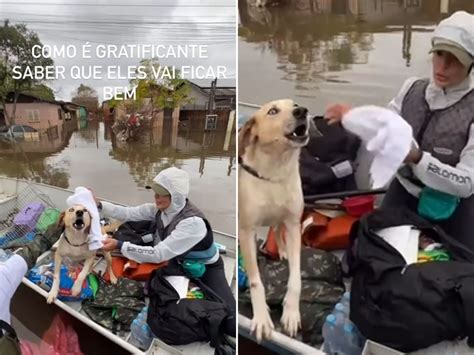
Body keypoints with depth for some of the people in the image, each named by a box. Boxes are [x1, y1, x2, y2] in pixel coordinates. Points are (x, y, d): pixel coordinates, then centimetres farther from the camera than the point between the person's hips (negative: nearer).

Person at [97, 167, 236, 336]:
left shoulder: (193, 222, -36)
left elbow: (158, 254, -36)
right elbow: (128, 213, -13)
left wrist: (119, 245, -37)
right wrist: (99, 205, -25)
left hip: (206, 268, -7)